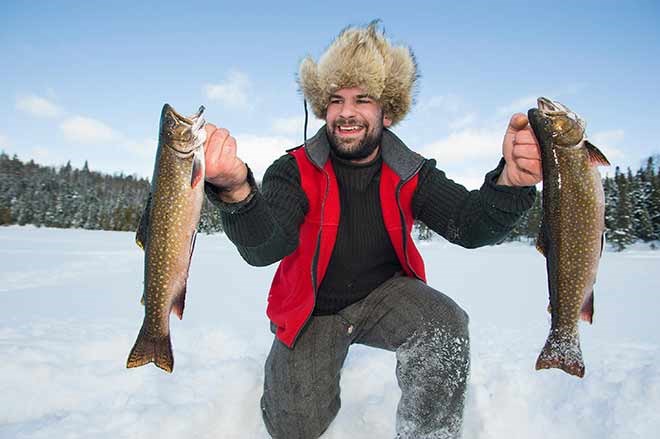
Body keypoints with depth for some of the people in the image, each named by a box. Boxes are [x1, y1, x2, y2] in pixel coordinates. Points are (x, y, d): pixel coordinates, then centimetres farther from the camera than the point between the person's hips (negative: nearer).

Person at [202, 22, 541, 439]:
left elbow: (469, 226, -23)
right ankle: (291, 361, 34)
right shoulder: (295, 171, -17)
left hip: (385, 294, 1)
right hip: (312, 311, 0)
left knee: (446, 326, -28)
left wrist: (510, 182, -45)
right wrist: (237, 192, -56)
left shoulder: (410, 174, -10)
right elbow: (264, 249, -33)